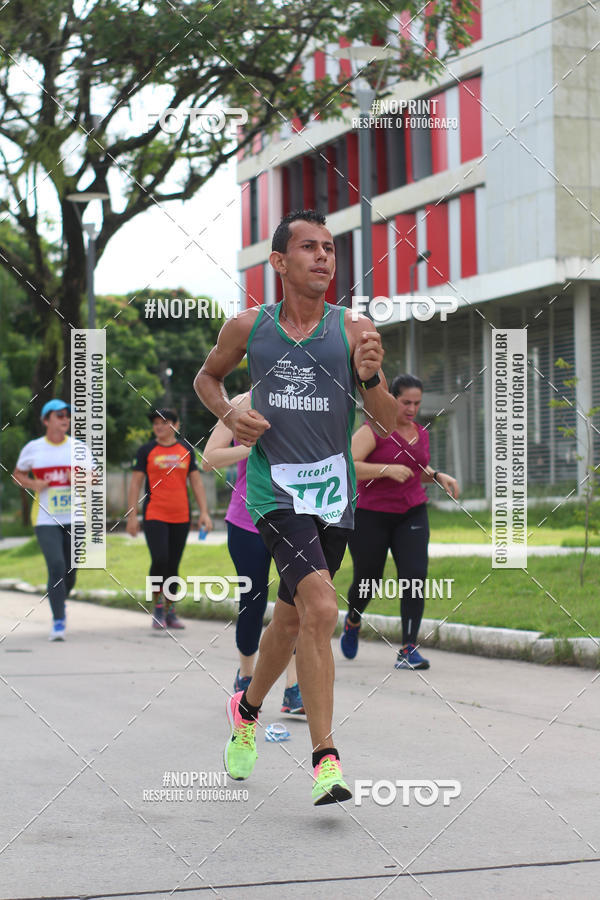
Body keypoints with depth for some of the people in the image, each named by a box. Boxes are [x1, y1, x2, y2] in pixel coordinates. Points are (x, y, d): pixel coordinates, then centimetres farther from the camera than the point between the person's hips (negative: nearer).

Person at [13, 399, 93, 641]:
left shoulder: (79, 448, 5)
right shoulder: (33, 448, 2)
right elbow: (17, 474, 15)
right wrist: (33, 484, -6)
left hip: (75, 518, 2)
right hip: (46, 519, -2)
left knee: (70, 571, 9)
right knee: (56, 567, -17)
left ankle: (60, 601, 40)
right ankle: (58, 621, -12)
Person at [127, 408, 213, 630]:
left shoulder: (186, 450, 10)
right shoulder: (146, 451, 3)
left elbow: (196, 482, 13)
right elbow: (135, 484, 3)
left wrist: (204, 512, 5)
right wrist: (131, 515, -3)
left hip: (181, 517, 3)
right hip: (154, 516, -3)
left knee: (173, 565, 7)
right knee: (160, 560, -15)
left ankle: (170, 612, 16)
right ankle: (158, 607, 2)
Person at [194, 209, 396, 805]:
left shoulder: (353, 330, 0)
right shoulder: (248, 328, 1)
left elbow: (387, 424, 0)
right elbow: (206, 377, 20)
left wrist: (371, 377, -20)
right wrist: (230, 415, 0)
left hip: (334, 488, 3)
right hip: (275, 485, -3)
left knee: (291, 619, 16)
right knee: (320, 609, -23)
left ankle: (247, 709, 45)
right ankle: (325, 761, -19)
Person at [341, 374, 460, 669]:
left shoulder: (420, 434, 11)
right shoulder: (374, 430, -10)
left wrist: (438, 476, 8)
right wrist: (387, 469, -29)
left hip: (411, 515, 4)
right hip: (371, 516, -4)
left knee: (415, 576, -14)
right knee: (367, 581, 8)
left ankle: (408, 650, -13)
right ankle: (352, 622, 43)